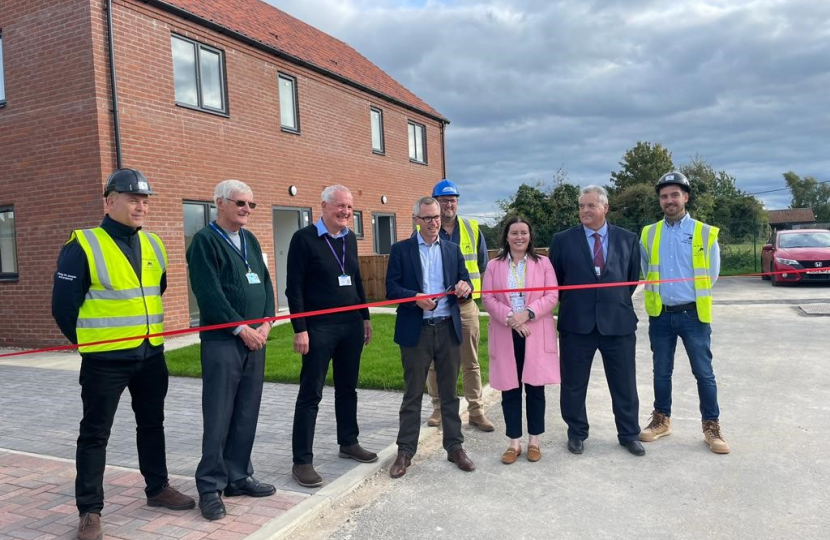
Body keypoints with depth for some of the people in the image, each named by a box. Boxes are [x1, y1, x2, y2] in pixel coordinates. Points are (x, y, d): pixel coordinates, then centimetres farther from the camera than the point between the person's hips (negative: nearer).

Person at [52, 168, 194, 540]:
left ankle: (157, 488, 33)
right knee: (95, 434, 5)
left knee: (152, 424, 17)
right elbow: (63, 306, -9)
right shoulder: (83, 245, -12)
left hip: (151, 355, 6)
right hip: (105, 359, -6)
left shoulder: (153, 245, 6)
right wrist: (89, 343, 0)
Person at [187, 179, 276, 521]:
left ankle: (238, 477, 22)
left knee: (246, 414, 11)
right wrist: (241, 329, -13)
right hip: (222, 340, -7)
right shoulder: (205, 240, -7)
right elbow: (209, 293, -15)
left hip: (255, 338, 7)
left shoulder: (250, 240, 15)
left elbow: (265, 283, 13)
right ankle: (210, 487, 10)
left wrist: (265, 323, -2)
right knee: (218, 417, -2)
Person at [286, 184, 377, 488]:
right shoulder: (304, 238, -9)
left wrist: (365, 317, 16)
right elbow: (294, 288, -11)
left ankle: (348, 443, 32)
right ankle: (302, 461, 8)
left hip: (351, 325, 6)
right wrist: (300, 329, -16)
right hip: (319, 328, -6)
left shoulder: (350, 239, 10)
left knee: (347, 388, 16)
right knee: (310, 394, 0)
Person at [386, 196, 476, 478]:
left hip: (448, 328, 3)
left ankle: (455, 447, 24)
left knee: (449, 392, 12)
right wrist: (416, 298, -22)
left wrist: (465, 288, -17)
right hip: (416, 330, -2)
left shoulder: (453, 249, 10)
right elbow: (392, 288, -5)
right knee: (413, 394, 6)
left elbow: (465, 283, 7)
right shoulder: (401, 249, 0)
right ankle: (405, 452, 17)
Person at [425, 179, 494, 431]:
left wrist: (467, 284, 4)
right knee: (435, 362, 9)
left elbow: (482, 264, 12)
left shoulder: (472, 229, 4)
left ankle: (476, 411, 15)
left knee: (470, 362, 6)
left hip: (465, 304, 1)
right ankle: (438, 408, 23)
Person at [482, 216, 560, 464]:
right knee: (510, 389, 5)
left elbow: (552, 296, -3)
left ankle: (534, 441, 19)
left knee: (535, 387, 6)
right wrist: (509, 317, -16)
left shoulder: (543, 263, 5)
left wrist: (528, 313, -17)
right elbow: (487, 299, -1)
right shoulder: (494, 266, 6)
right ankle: (514, 442, 17)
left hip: (537, 334, 0)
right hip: (506, 335, 1)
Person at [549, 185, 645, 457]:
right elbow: (555, 281, 6)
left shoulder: (628, 239, 4)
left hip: (618, 322, 1)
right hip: (576, 323, -1)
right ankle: (576, 434, 26)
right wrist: (571, 305, 7)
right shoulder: (563, 240, 0)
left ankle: (629, 434, 27)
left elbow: (633, 279, 12)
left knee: (625, 384, 10)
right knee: (574, 384, 9)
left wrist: (618, 303, 11)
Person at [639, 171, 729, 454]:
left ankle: (711, 426, 17)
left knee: (704, 372, 4)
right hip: (660, 314, 2)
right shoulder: (649, 234, 4)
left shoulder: (704, 233, -3)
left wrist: (693, 296, 5)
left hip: (693, 314, -2)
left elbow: (711, 275, 2)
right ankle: (661, 419, 27)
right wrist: (658, 294, 6)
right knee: (662, 371, 13)